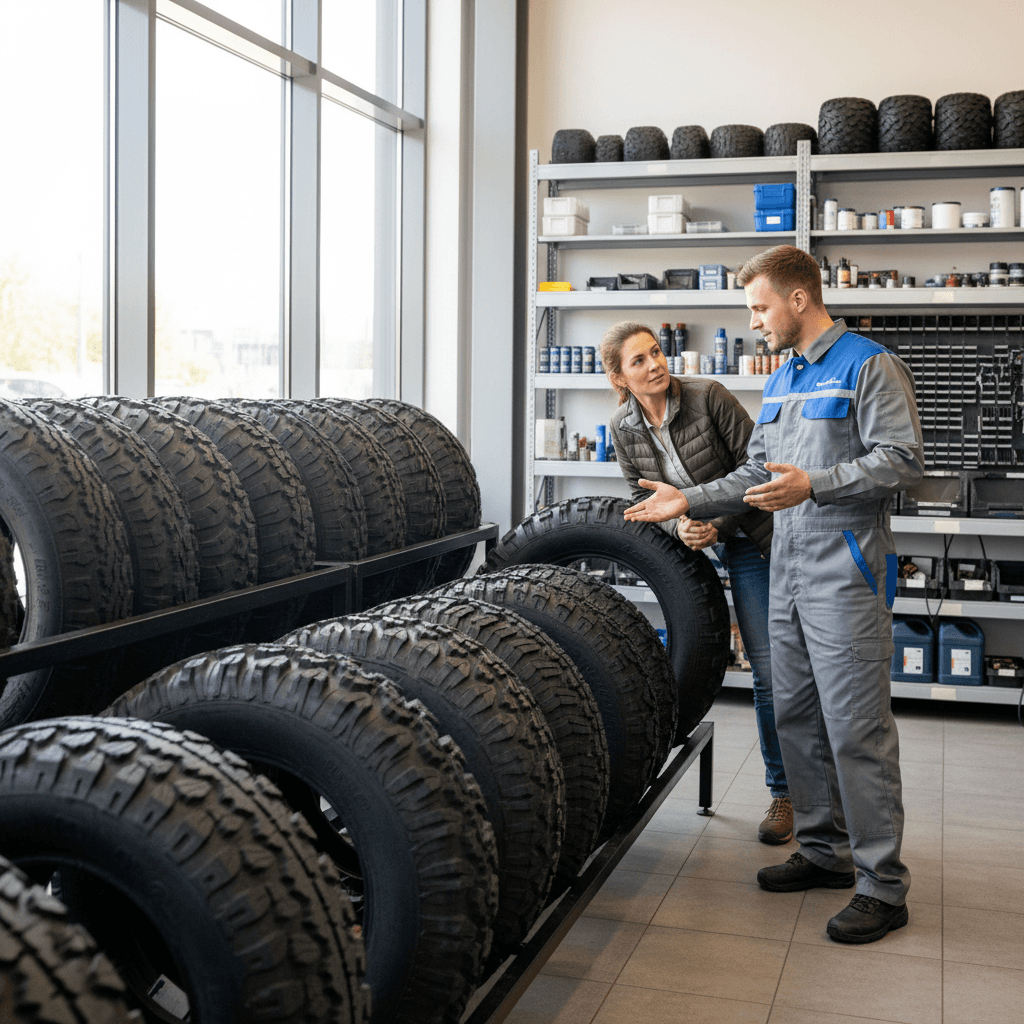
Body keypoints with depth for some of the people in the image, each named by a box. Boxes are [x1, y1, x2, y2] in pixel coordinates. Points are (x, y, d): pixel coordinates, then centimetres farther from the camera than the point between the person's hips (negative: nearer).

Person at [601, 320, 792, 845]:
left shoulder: (708, 397, -18)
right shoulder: (624, 428, -2)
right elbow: (644, 498, 7)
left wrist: (718, 526, -17)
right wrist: (678, 526, -14)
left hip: (776, 533, -4)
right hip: (739, 550, 4)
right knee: (768, 669, 5)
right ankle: (783, 792, 20)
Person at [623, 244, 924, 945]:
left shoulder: (870, 366, -7)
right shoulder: (781, 382, 19)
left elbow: (902, 462, -16)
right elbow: (758, 474, 21)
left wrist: (814, 485, -25)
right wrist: (689, 501, 11)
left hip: (845, 573, -9)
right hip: (787, 572, 9)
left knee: (856, 727, -7)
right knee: (796, 716, 13)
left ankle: (884, 884, 3)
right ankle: (825, 851, 27)